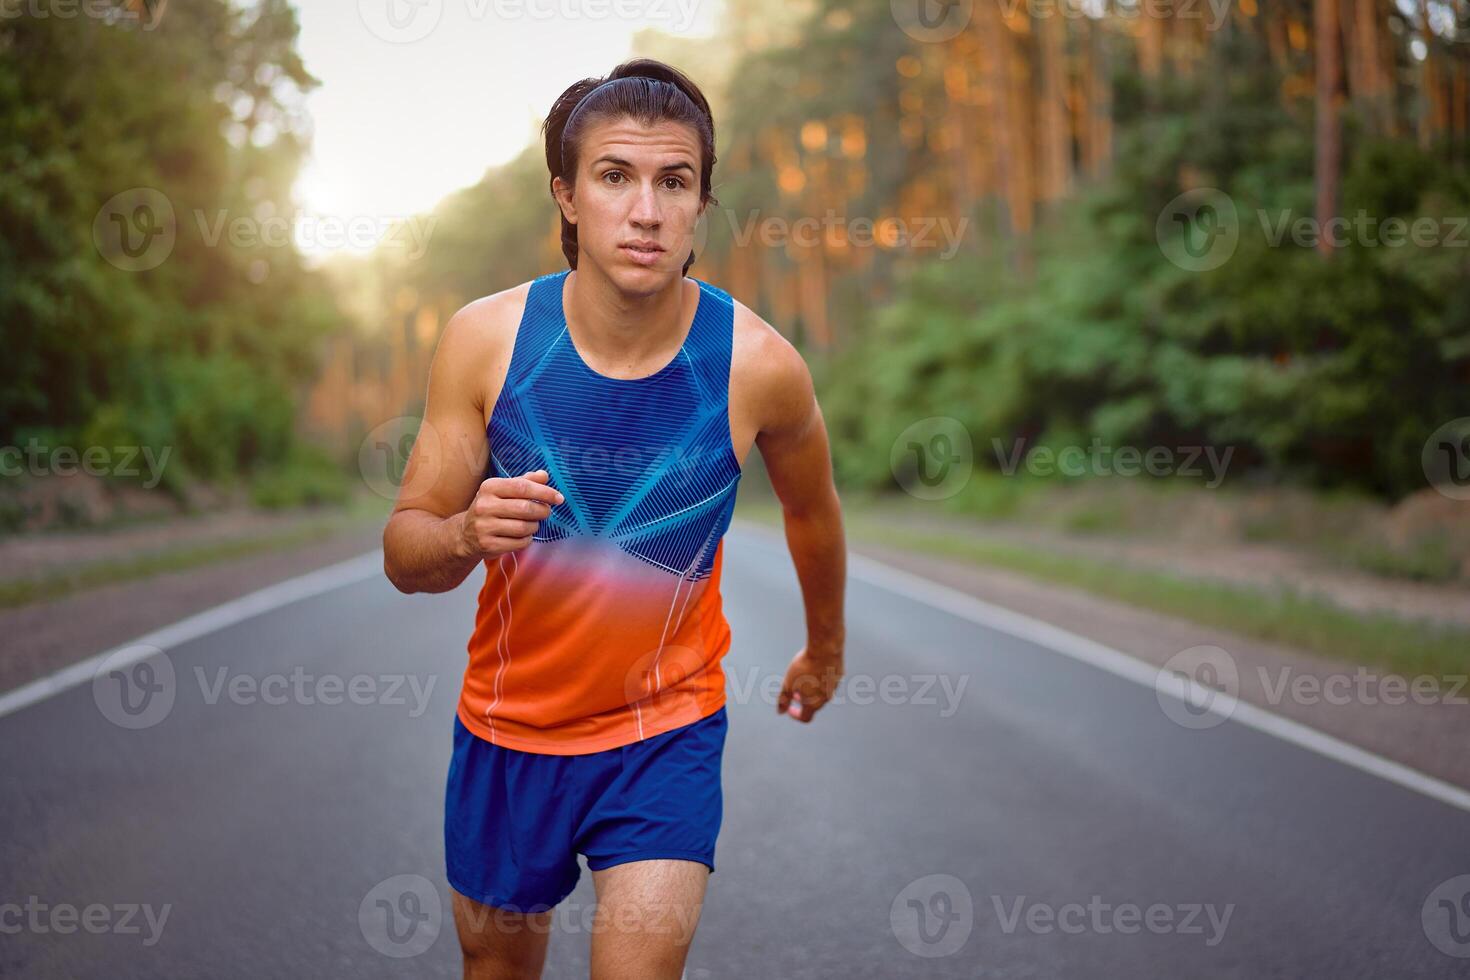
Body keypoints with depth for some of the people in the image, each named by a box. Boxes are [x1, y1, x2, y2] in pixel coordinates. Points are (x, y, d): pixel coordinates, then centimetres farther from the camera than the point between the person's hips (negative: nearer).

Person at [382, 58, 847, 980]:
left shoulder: (758, 365, -18)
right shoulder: (485, 339, -15)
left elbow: (812, 510, 4)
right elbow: (403, 554, -9)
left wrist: (827, 647, 21)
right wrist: (465, 534, -33)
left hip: (669, 726, -2)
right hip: (508, 719, 2)